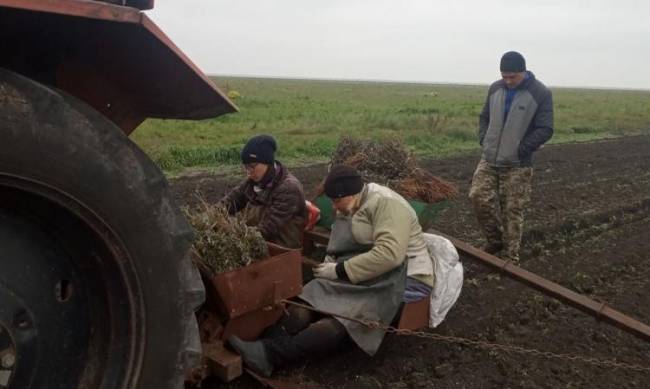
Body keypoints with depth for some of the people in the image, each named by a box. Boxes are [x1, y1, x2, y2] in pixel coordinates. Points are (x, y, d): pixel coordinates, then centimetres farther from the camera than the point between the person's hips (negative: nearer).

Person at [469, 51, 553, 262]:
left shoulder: (541, 93, -10)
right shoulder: (495, 88, 5)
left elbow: (545, 130, -11)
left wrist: (520, 150, -17)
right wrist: (484, 140, 3)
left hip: (517, 165, -4)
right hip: (489, 159, 4)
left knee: (512, 211, 1)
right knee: (479, 197, -5)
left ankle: (510, 257, 14)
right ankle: (495, 240, 18)